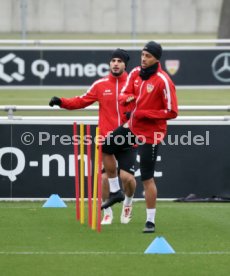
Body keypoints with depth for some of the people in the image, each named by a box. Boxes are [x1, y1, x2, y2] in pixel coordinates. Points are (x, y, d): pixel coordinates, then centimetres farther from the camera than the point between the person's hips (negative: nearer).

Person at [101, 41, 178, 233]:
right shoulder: (136, 73, 2)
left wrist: (145, 114, -22)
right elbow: (123, 95, 5)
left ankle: (150, 221, 2)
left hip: (151, 133, -8)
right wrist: (127, 98, -20)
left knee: (147, 178, -6)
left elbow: (172, 112, -18)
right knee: (106, 147, 11)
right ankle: (115, 191, 24)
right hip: (133, 127, 8)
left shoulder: (163, 81, -19)